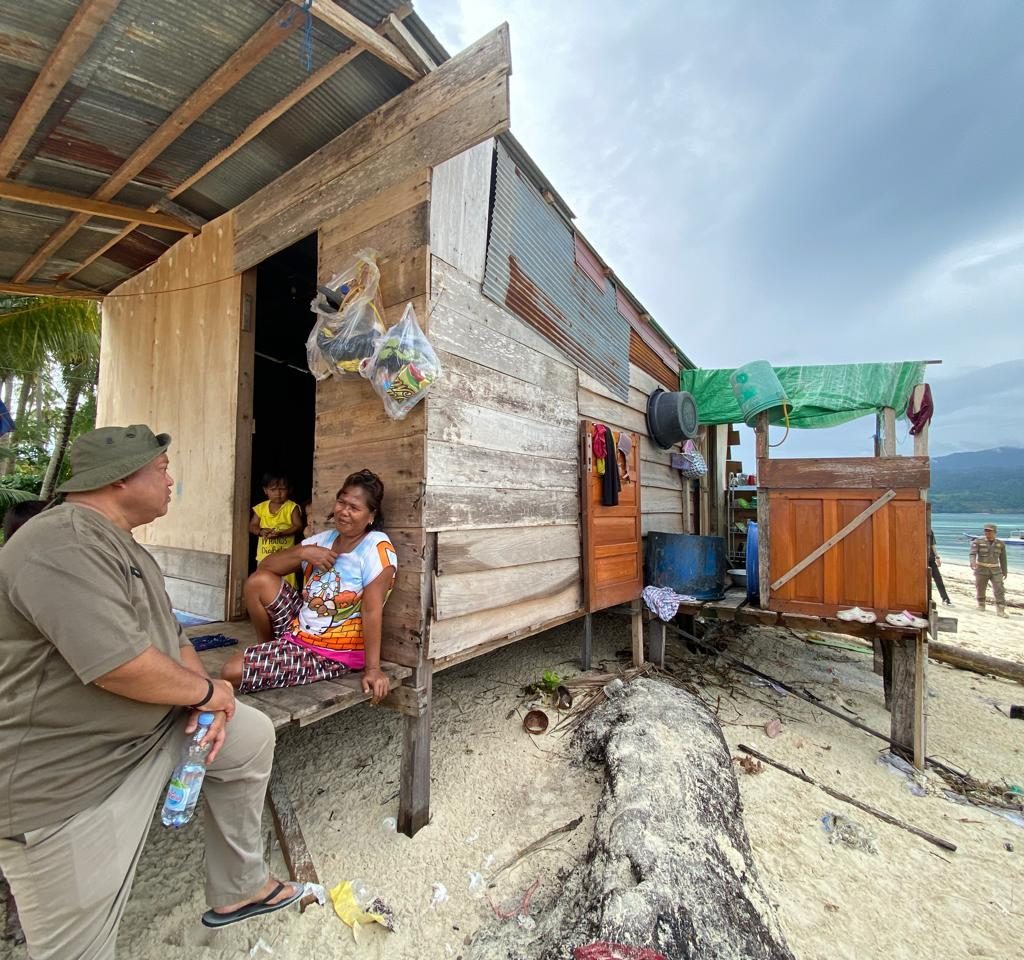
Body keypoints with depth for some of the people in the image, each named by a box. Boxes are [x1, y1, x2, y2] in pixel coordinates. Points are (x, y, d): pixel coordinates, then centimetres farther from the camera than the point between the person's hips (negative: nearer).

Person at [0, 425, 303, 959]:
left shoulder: (121, 546, 8)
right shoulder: (61, 545, -26)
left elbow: (169, 635, 10)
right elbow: (121, 666, -33)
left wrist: (204, 700, -4)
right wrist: (207, 691, -16)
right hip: (67, 779, -9)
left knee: (252, 738, 12)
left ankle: (237, 889, 27)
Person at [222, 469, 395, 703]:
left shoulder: (377, 547, -21)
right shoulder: (323, 539, 3)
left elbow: (372, 611, -24)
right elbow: (266, 565, 3)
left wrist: (372, 668, -24)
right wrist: (303, 552, -15)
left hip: (331, 655, -7)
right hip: (299, 630, 7)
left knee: (231, 673, -13)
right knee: (258, 581, -6)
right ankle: (268, 649, 17)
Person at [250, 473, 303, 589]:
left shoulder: (292, 507, -5)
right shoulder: (261, 507, 5)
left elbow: (298, 526, -10)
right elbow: (252, 526, 6)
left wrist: (281, 533, -24)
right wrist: (261, 531, -15)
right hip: (265, 554, 4)